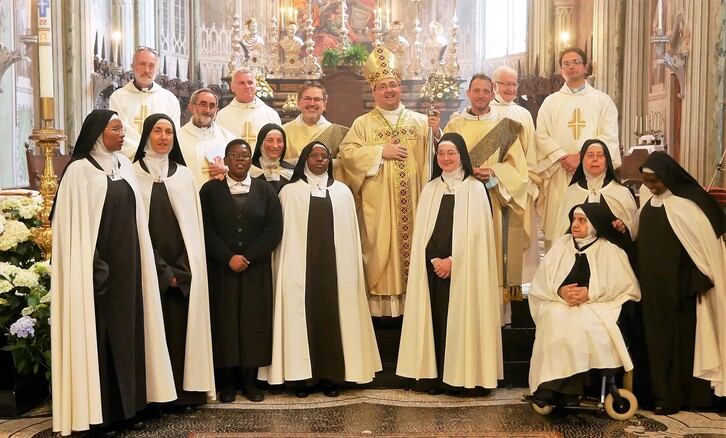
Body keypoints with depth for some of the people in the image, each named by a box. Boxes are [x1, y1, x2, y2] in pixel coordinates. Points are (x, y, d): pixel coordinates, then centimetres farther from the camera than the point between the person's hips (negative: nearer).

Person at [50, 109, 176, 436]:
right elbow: (75, 225, -13)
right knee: (99, 334, 1)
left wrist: (137, 261, 10)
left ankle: (127, 405, 21)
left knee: (126, 329, 11)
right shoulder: (80, 170, -10)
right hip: (98, 266, -6)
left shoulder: (125, 166, 10)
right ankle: (101, 412, 11)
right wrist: (94, 269, -18)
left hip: (127, 263, 7)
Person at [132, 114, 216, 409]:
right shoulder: (135, 173, 1)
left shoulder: (184, 174, 11)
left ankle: (184, 391, 9)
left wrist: (181, 270, -5)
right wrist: (162, 270, -8)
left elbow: (193, 223, 7)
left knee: (181, 325, 1)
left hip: (183, 266, 2)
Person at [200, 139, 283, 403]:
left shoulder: (265, 190, 8)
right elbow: (206, 229, -2)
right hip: (221, 270, -1)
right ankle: (226, 381, 9)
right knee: (225, 321, 0)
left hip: (257, 270, 1)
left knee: (255, 321, 1)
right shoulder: (210, 190, 6)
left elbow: (274, 230, 0)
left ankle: (250, 379, 10)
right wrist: (229, 258, -13)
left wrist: (248, 257, -9)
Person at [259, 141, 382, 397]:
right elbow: (283, 233, 3)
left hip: (334, 265, 2)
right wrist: (286, 268, -3)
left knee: (333, 316, 2)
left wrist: (352, 267, 5)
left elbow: (350, 233, 10)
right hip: (300, 266, -1)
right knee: (302, 316, -1)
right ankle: (302, 376, 8)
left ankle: (331, 376, 11)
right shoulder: (290, 192, 5)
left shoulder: (342, 192, 11)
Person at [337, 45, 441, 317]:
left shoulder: (419, 121, 10)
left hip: (412, 202, 2)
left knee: (411, 242, 4)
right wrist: (380, 151, -11)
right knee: (380, 249, 0)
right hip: (378, 205, -1)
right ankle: (380, 302, 7)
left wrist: (436, 133, -15)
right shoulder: (363, 124, 7)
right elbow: (346, 152, -5)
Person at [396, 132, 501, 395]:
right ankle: (435, 376, 8)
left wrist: (452, 260, -12)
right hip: (433, 266, 3)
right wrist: (435, 260, -6)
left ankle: (462, 377, 5)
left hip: (463, 267, -3)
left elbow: (476, 231, -6)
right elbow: (421, 232, 8)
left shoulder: (475, 188, 1)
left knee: (461, 319, -2)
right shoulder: (430, 189, 13)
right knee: (435, 319, 2)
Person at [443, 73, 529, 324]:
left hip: (494, 202, 0)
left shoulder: (505, 127, 9)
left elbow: (516, 165, 3)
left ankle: (498, 312, 4)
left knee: (494, 250, -3)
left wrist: (494, 172, -13)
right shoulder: (454, 125, 12)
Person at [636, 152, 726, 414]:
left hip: (679, 283, -6)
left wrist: (699, 280, -17)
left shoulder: (688, 202, -14)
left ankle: (675, 396, 10)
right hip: (654, 284, 7)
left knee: (679, 335, 2)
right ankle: (660, 391, 20)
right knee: (656, 335, 10)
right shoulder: (649, 201, 7)